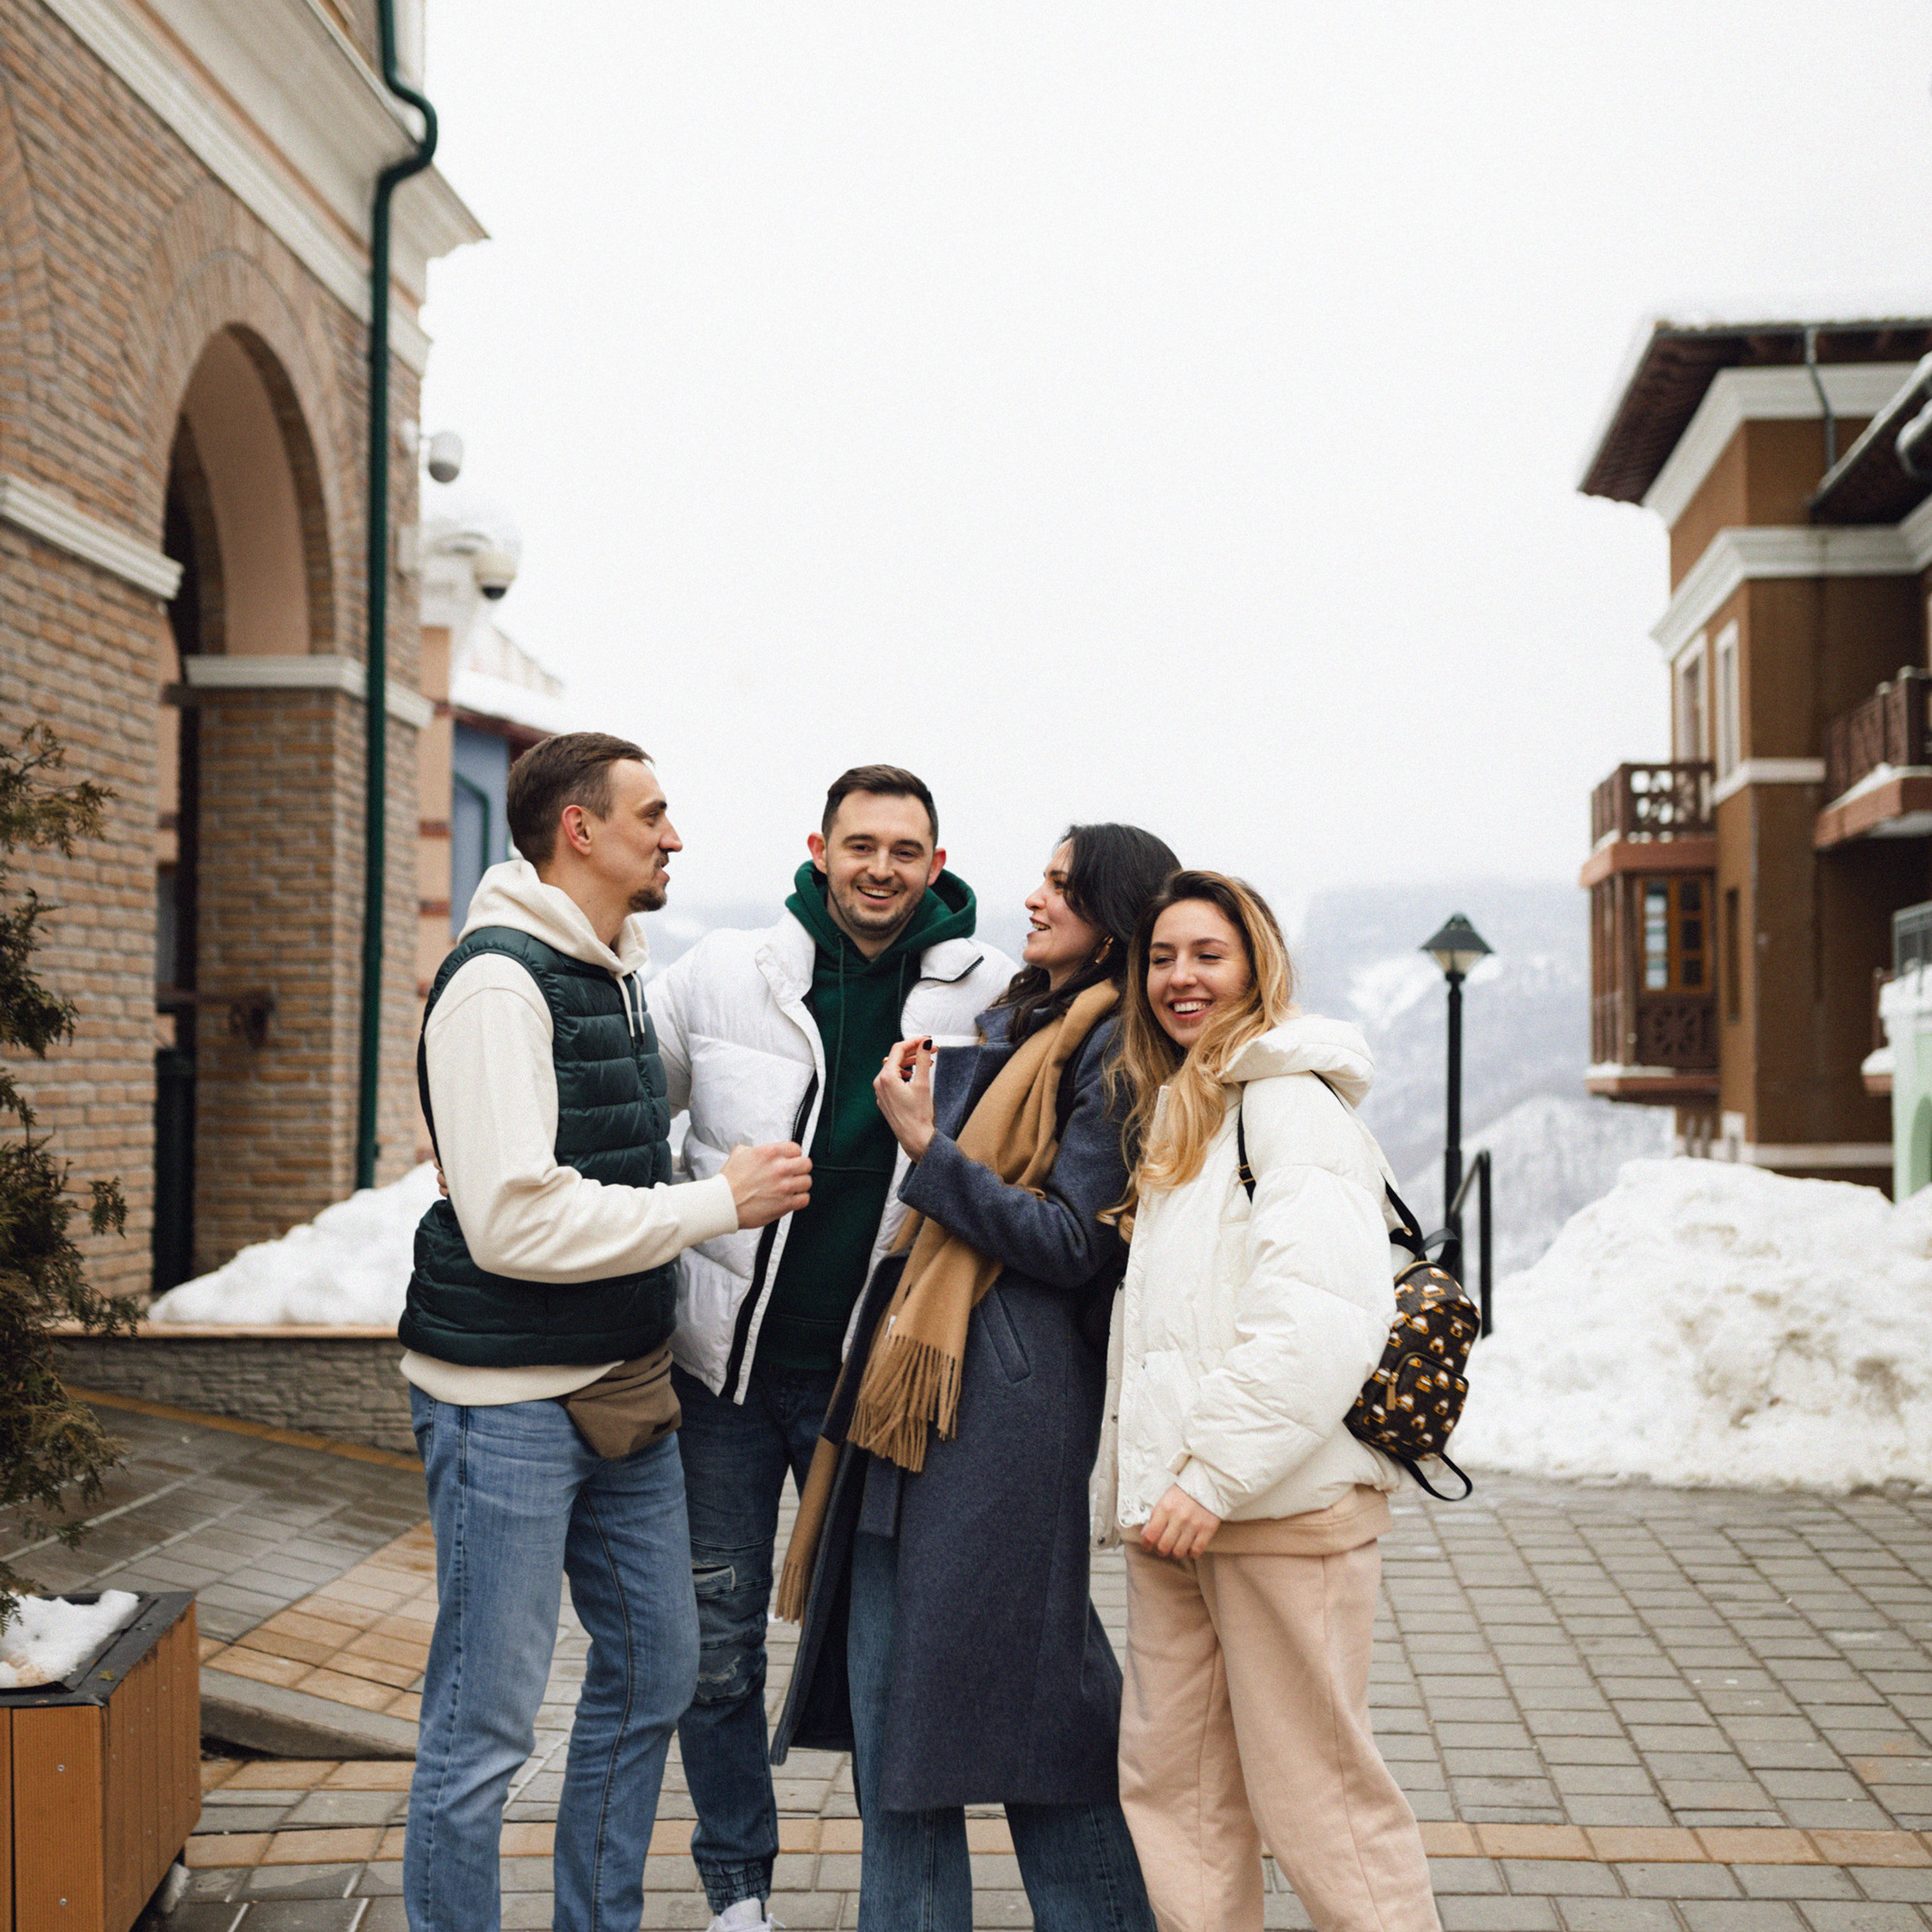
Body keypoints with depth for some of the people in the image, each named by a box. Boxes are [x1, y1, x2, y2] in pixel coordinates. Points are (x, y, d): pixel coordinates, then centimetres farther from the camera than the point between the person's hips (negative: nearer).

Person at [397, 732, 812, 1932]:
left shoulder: (618, 973, 13)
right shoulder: (499, 982, -17)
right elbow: (514, 1220, -26)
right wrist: (722, 1201, -18)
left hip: (622, 1385, 9)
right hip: (509, 1402, -9)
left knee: (654, 1671, 17)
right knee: (485, 1727, -2)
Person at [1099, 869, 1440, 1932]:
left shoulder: (1289, 1097, -7)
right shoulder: (1172, 1116, 21)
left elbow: (1325, 1310, -20)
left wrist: (1216, 1469, -21)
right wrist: (1130, 1472, 15)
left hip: (1285, 1501, -8)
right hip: (1173, 1500, 9)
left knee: (1314, 1788, -2)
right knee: (1169, 1783, 10)